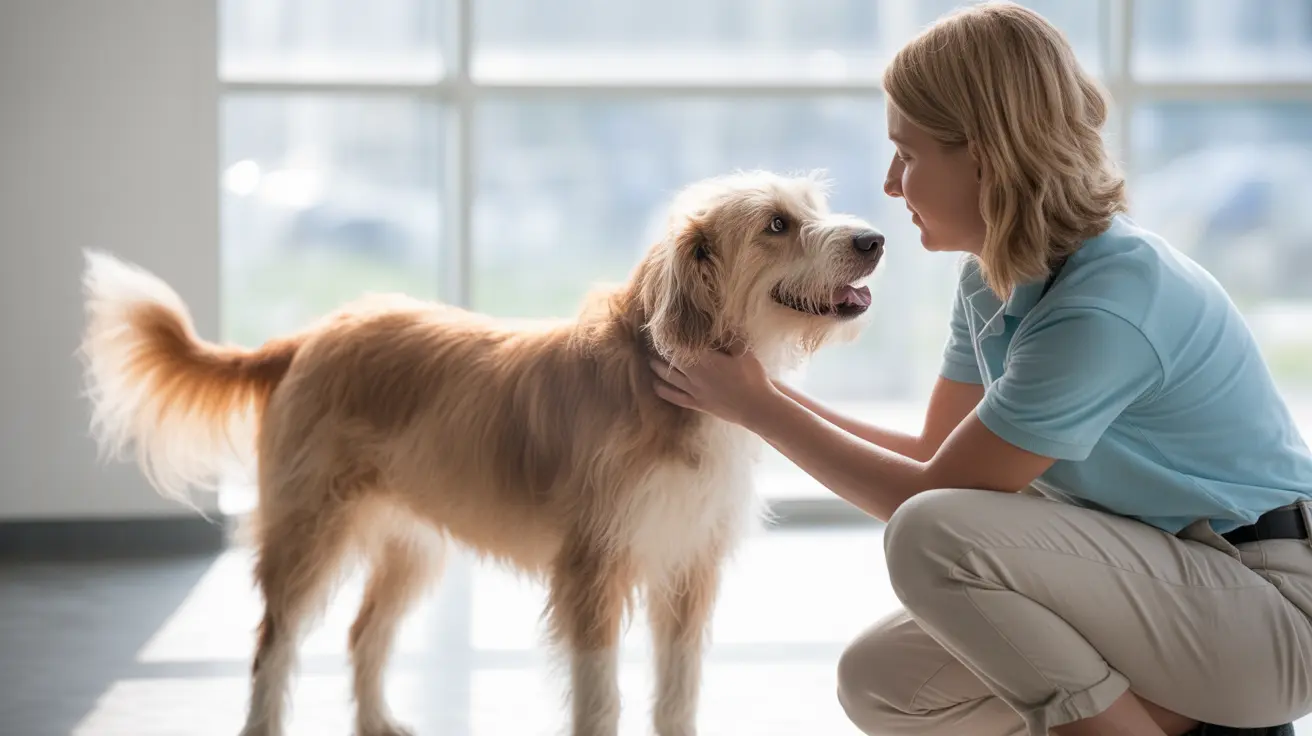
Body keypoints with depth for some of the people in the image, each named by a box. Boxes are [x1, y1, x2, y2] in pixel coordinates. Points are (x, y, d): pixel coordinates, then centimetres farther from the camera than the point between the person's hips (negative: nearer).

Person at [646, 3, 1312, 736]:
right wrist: (767, 393, 9)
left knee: (935, 535, -25)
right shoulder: (996, 282, 3)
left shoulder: (1101, 310, -25)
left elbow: (936, 493, -15)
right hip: (1159, 580, 9)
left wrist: (758, 407, -5)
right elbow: (937, 458, 16)